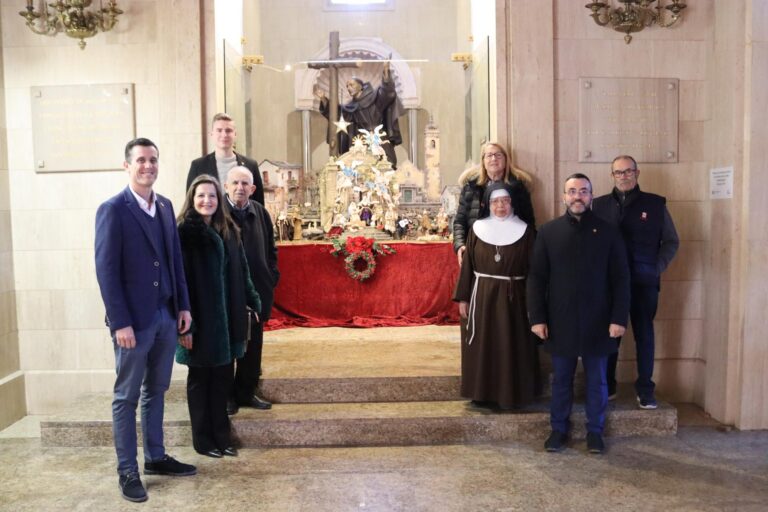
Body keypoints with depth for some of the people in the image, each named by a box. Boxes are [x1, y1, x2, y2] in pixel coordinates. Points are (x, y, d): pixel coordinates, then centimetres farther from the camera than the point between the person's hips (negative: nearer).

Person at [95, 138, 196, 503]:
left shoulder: (165, 206, 9)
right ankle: (127, 471, 17)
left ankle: (156, 457, 30)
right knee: (127, 397, 6)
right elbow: (106, 271, -14)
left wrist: (183, 306, 8)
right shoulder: (112, 210, -10)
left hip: (166, 315, 6)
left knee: (156, 391, 17)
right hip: (134, 319, -6)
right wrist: (121, 322, -17)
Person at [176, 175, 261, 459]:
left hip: (226, 316, 5)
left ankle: (221, 436, 25)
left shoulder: (228, 231, 7)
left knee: (222, 378, 12)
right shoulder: (184, 232, -11)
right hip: (199, 318, -5)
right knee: (200, 379, 9)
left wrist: (252, 304, 7)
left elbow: (241, 273, 11)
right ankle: (203, 440, 21)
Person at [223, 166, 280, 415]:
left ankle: (246, 392, 27)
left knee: (253, 345, 13)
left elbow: (271, 248, 12)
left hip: (257, 290, 5)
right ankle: (226, 396, 22)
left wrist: (272, 276, 3)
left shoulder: (260, 212, 4)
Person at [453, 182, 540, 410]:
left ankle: (511, 394, 19)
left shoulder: (524, 230, -1)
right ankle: (482, 393, 19)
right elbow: (467, 265, 4)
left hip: (513, 298, -1)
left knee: (511, 348, 5)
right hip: (481, 296, 1)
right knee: (482, 348, 7)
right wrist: (463, 298, 0)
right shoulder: (478, 228, 2)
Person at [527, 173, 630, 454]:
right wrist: (537, 317, -6)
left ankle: (595, 431, 25)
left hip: (598, 322, 0)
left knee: (597, 381, 11)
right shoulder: (548, 231, 2)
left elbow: (621, 278, 0)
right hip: (560, 321, 0)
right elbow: (536, 277, 0)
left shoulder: (608, 232, 1)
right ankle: (559, 429, 26)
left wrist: (619, 318, -7)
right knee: (561, 379, 12)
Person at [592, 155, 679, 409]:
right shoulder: (599, 204, 3)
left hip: (644, 282, 0)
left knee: (644, 333, 6)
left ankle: (645, 388, 16)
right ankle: (607, 385, 21)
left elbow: (671, 241, 6)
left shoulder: (655, 204, 2)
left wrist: (657, 269, -4)